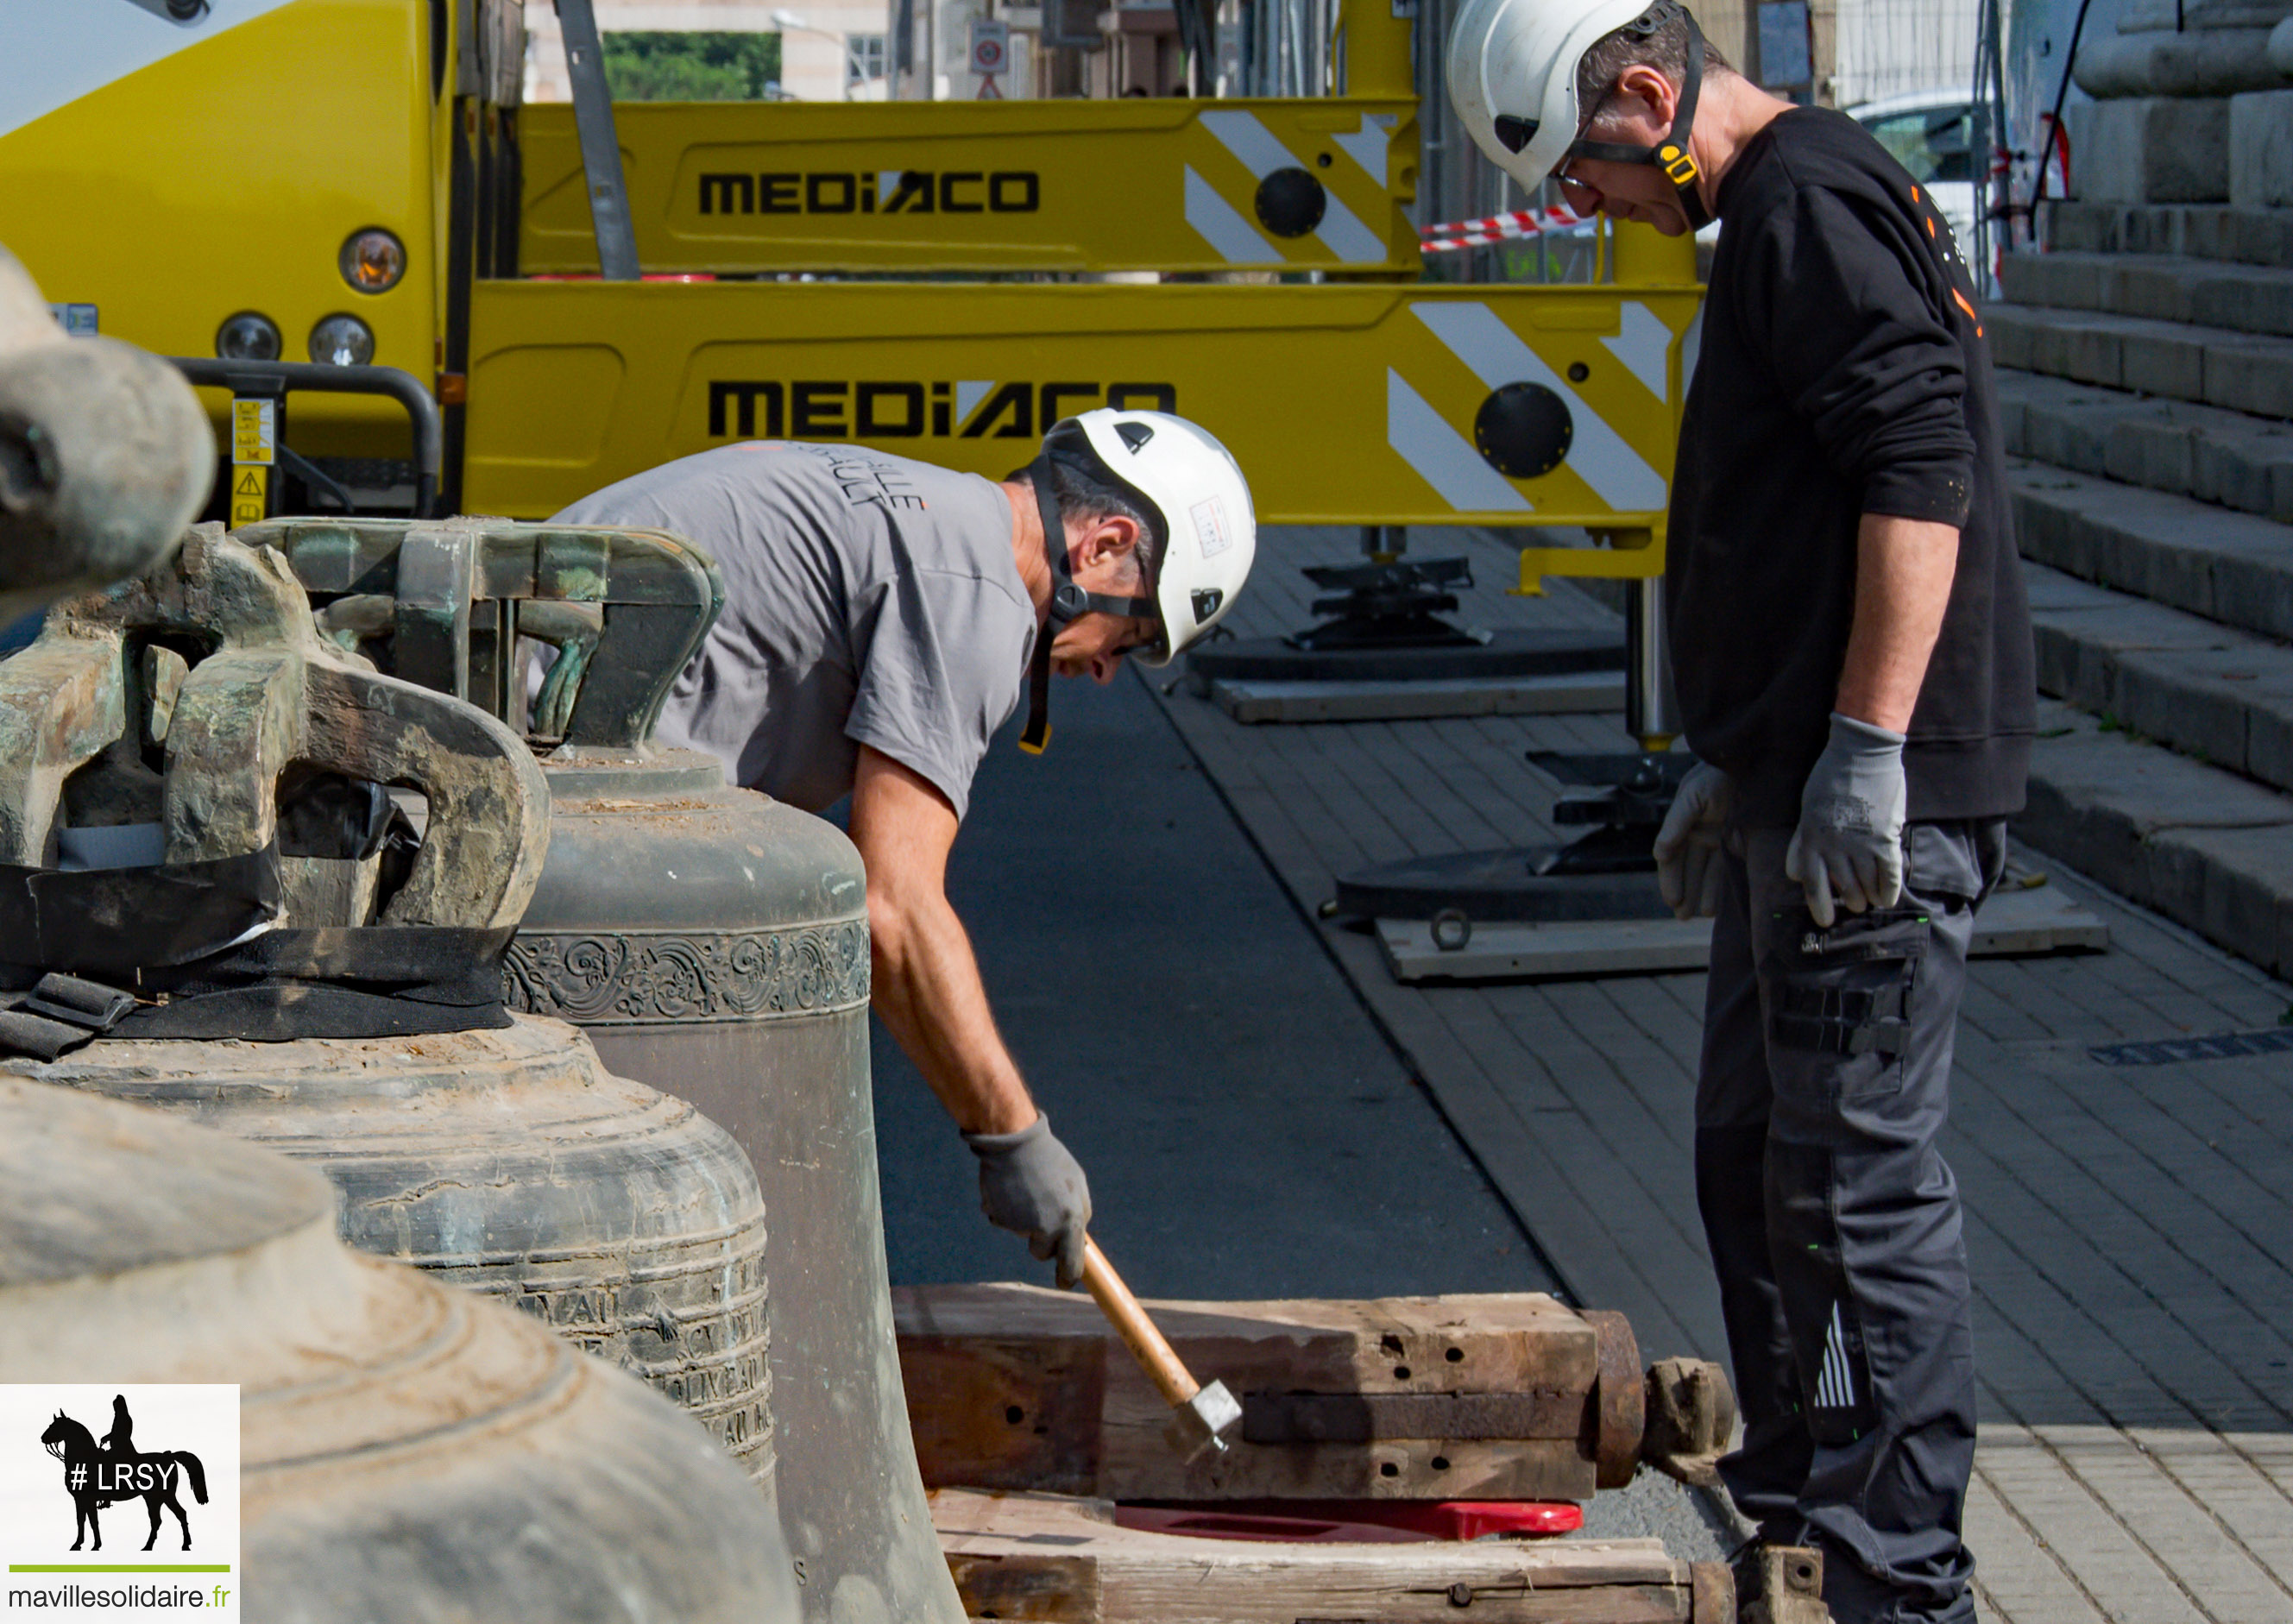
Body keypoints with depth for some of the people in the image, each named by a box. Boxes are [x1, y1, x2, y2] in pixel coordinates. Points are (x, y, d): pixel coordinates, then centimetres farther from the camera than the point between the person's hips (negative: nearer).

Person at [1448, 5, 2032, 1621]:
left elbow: (1920, 472, -23)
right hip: (1801, 801, 11)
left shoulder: (1811, 200, -14)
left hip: (1875, 803, -11)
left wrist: (1866, 750, -26)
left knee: (1859, 1183, -7)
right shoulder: (1778, 212, 19)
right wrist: (1736, 761, 30)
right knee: (1754, 1155, 19)